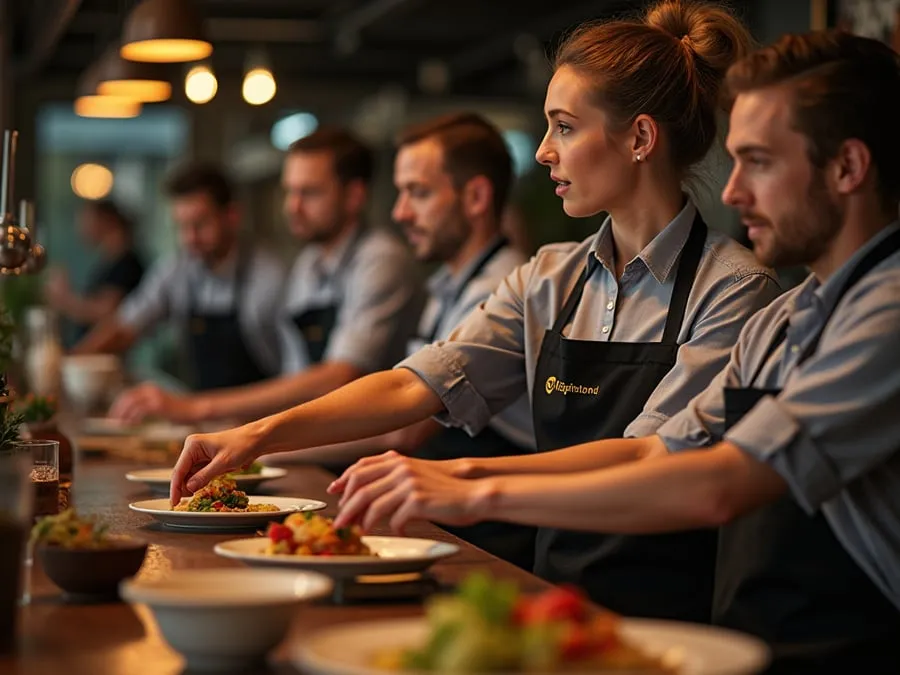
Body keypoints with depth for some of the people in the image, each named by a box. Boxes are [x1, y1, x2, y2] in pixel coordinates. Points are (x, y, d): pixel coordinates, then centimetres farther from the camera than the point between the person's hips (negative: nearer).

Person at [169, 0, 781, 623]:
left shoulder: (734, 289, -8)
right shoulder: (551, 281, 12)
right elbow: (420, 384, 4)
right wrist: (261, 435, -7)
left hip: (666, 616, -5)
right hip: (556, 593, 5)